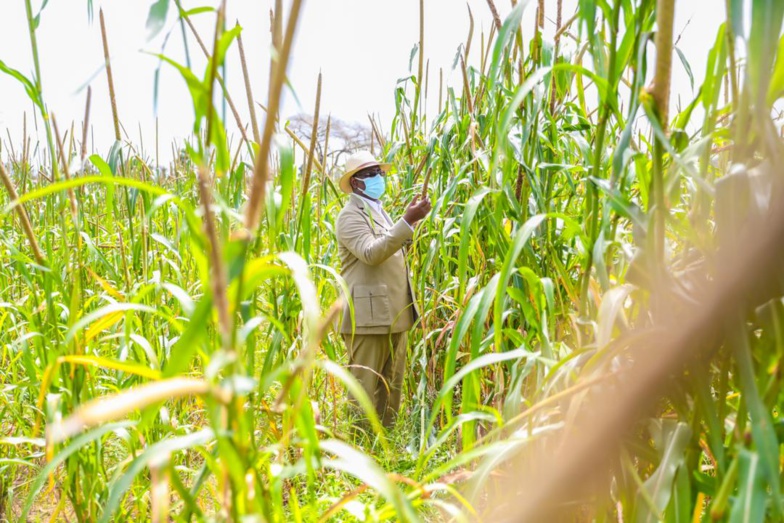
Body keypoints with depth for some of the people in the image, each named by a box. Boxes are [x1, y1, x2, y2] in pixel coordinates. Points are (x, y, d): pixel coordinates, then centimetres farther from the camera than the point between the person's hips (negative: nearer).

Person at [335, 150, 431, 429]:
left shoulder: (380, 211, 21)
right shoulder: (351, 215, -9)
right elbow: (371, 253, -24)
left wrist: (411, 218, 12)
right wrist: (408, 221, -28)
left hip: (395, 314, 9)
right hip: (368, 315, -9)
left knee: (392, 387, 13)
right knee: (365, 388, -4)